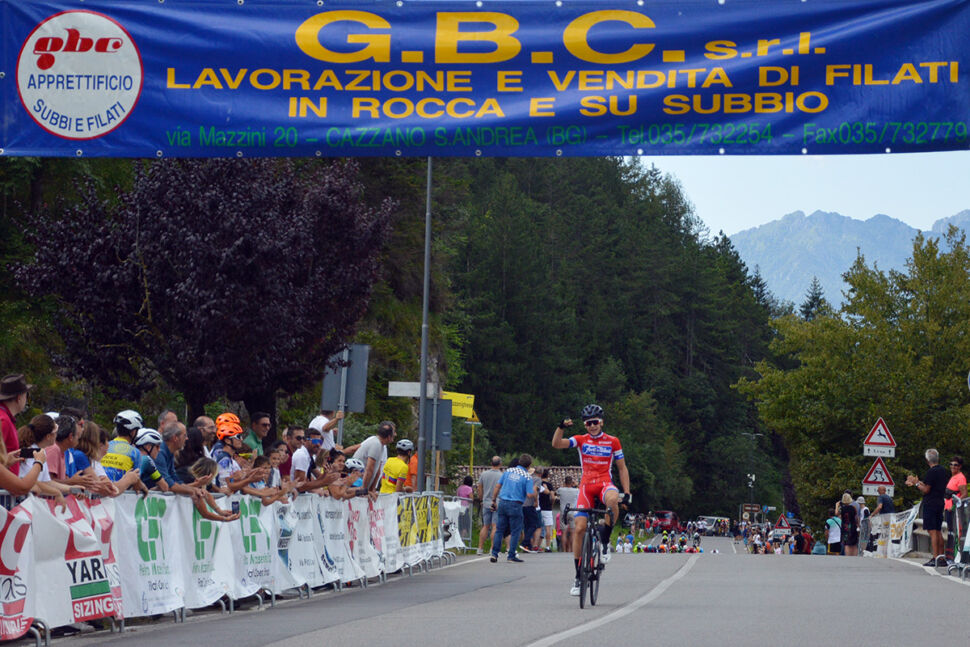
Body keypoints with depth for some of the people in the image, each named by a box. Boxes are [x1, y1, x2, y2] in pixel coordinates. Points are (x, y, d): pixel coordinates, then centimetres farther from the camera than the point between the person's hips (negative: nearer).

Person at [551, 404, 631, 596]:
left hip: (605, 483, -1)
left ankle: (605, 542, -18)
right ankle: (578, 576, 1)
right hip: (586, 485, 1)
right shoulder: (581, 440, 8)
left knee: (612, 500, -39)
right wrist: (561, 427, -24)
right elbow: (556, 444, -6)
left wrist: (627, 492, 3)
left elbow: (622, 468, 12)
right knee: (579, 528, -9)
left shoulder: (612, 442, 8)